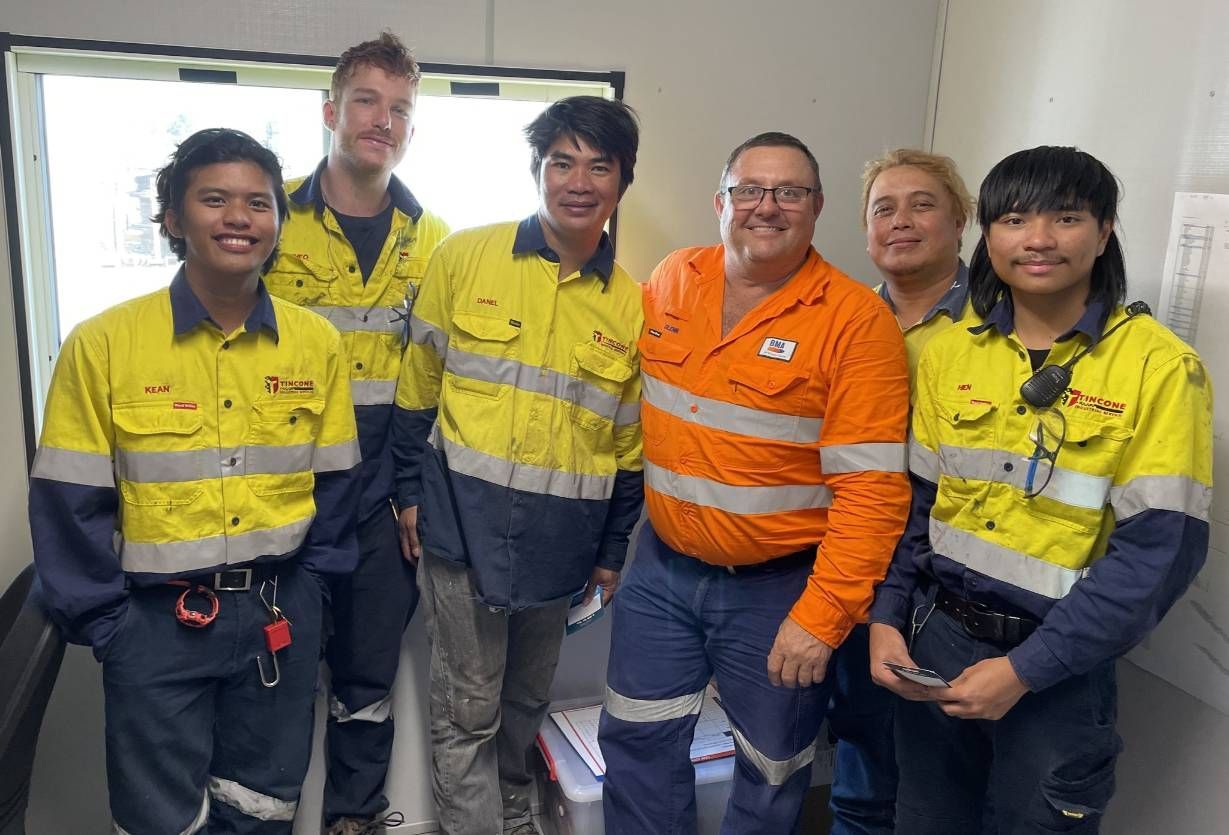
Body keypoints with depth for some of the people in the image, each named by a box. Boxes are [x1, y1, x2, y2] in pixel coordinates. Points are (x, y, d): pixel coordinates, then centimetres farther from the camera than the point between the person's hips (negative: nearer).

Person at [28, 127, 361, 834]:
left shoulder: (317, 344, -1)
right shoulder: (103, 344, -9)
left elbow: (334, 483, 4)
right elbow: (72, 503, -6)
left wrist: (307, 592, 1)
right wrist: (104, 623, -6)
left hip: (280, 615, 2)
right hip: (155, 622, -2)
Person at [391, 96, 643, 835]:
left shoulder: (632, 305, 0)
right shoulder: (464, 259, -5)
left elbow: (629, 439, 6)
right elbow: (419, 386, 2)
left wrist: (613, 550, 9)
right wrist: (411, 491, 1)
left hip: (558, 542, 3)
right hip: (465, 524, -2)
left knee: (527, 700, 21)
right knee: (468, 709, 8)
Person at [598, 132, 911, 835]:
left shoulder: (857, 320, -16)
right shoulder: (673, 279, 0)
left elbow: (872, 488, -18)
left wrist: (822, 617, -20)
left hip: (781, 588, -4)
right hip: (664, 568, 4)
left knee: (774, 772, 17)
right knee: (636, 743, 17)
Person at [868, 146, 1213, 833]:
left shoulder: (1160, 365, -12)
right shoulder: (950, 351, 1)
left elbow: (1162, 548, -15)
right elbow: (915, 500, 6)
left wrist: (1025, 669, -17)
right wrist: (886, 618, -4)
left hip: (1059, 665, -3)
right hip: (935, 636, 4)